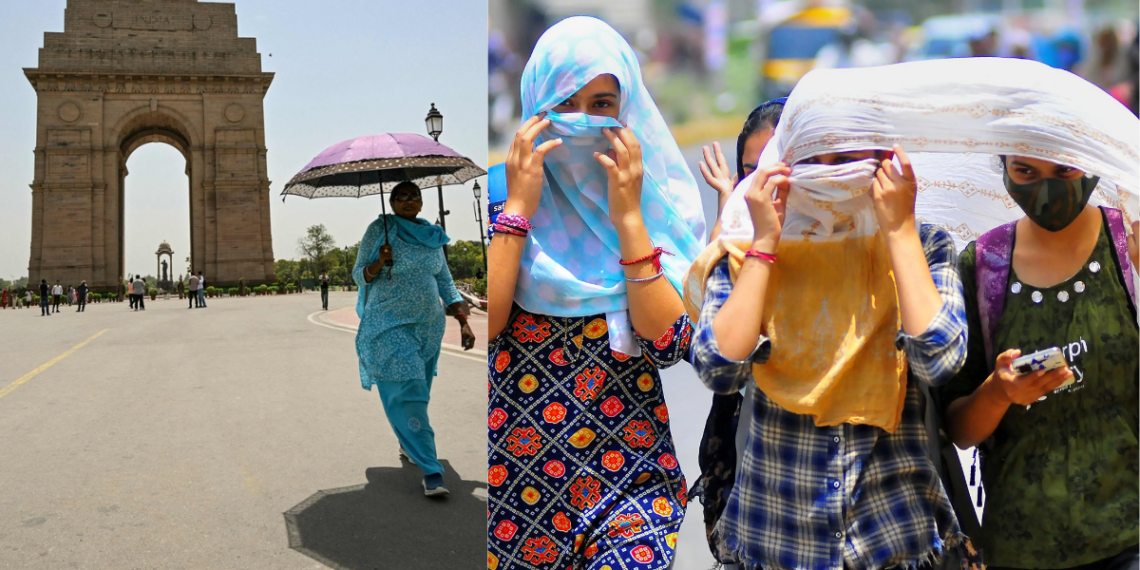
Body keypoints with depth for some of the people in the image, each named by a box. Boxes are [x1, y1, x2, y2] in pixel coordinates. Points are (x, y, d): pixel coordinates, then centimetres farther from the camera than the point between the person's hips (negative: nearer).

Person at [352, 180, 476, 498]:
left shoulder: (432, 236, 10)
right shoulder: (379, 230, -3)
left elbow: (445, 283, 13)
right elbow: (359, 275, -1)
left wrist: (463, 323, 6)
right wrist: (379, 263, -22)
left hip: (429, 325, 5)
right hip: (390, 326, -5)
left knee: (418, 392, 12)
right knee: (406, 393, -12)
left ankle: (408, 445, 36)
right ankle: (431, 471, -14)